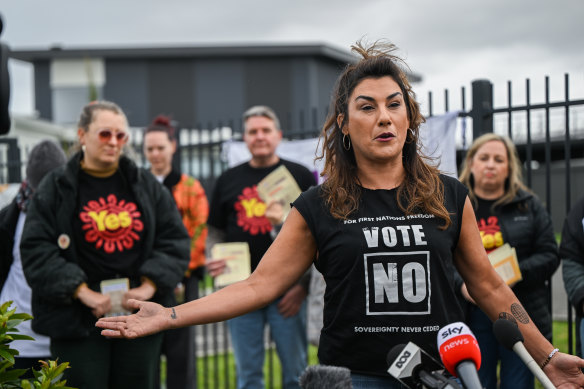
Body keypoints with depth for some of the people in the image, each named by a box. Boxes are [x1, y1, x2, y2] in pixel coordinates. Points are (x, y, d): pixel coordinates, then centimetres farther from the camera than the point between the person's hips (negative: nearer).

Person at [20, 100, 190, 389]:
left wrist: (150, 286, -9)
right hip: (77, 321, -3)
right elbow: (36, 250, -7)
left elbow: (175, 242, 6)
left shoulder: (147, 186, 10)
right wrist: (82, 292, -17)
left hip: (140, 315, 3)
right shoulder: (55, 188, 1)